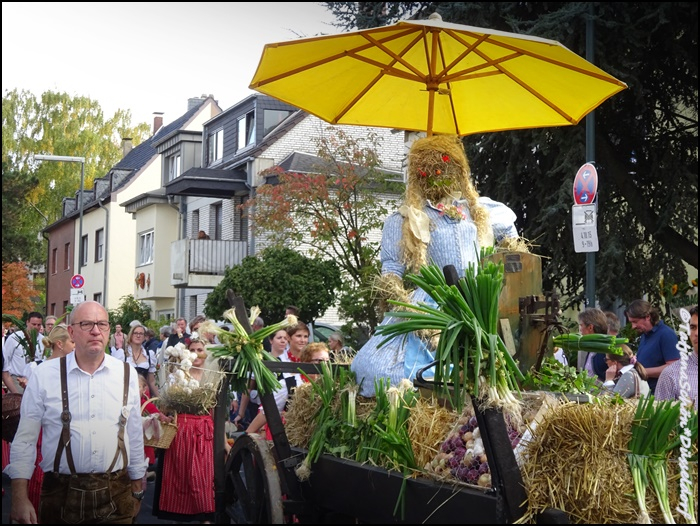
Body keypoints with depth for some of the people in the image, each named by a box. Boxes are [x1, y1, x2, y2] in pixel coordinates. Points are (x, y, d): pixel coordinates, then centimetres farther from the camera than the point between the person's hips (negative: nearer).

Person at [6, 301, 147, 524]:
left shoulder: (126, 374, 1)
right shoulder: (44, 375, -6)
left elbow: (135, 435, 8)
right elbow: (25, 439, -2)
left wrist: (137, 490, 12)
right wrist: (20, 498, -6)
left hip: (117, 494, 2)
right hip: (61, 494, -1)